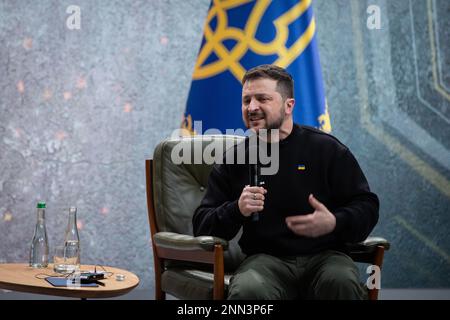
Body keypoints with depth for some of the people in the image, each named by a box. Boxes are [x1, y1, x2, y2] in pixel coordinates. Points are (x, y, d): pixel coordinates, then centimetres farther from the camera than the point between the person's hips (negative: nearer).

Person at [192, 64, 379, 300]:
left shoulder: (327, 149, 7)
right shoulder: (234, 160, 13)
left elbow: (366, 206, 8)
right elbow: (201, 226, 10)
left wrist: (335, 223, -13)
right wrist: (237, 210, -10)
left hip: (323, 256, 0)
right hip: (266, 259, 0)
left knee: (342, 284, -34)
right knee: (247, 290, -34)